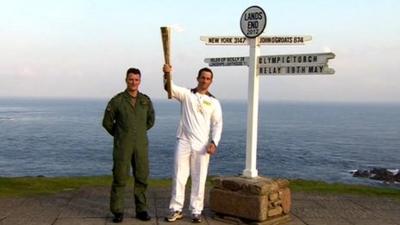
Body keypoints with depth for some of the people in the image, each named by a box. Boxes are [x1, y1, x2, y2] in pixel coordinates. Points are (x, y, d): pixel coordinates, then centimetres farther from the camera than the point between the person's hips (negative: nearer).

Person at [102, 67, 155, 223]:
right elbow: (107, 122, 4)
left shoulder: (146, 101, 6)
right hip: (122, 146, -3)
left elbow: (150, 120, 21)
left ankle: (141, 210, 17)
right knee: (120, 178, 0)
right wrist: (119, 135, 11)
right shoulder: (117, 100, -3)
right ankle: (117, 212, 9)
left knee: (141, 178, 7)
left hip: (141, 146, 3)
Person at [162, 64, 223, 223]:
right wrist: (167, 74, -33)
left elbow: (217, 124, 4)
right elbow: (171, 88, -12)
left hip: (202, 145, 1)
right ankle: (176, 210, 13)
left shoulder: (214, 102, 7)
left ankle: (196, 211, 14)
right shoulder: (186, 94, 4)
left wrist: (214, 142, -10)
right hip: (184, 142, 0)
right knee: (179, 177, 3)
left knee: (199, 179, 5)